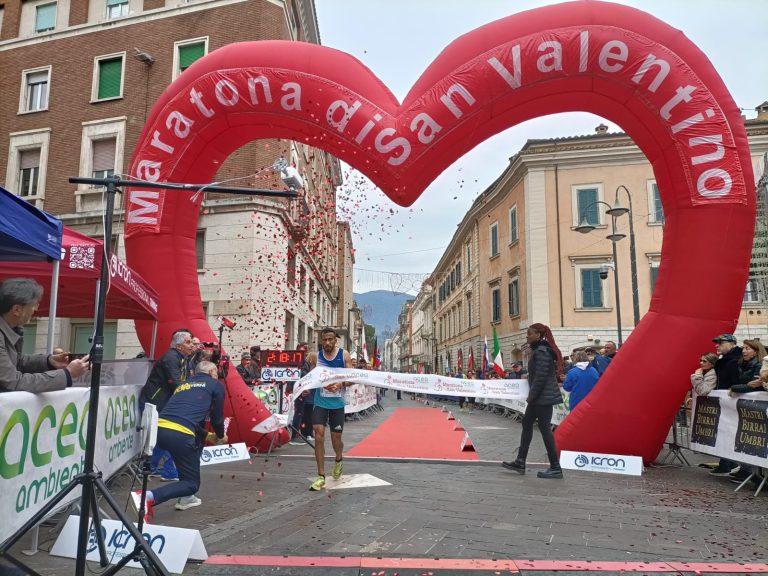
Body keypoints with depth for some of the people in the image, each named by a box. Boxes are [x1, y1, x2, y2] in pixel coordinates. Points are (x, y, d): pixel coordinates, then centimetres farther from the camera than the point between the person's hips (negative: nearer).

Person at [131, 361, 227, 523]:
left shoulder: (184, 384, 31)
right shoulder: (215, 385, 15)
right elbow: (217, 417, 17)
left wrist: (208, 435, 42)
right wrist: (220, 436, 37)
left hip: (159, 429, 7)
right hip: (179, 434, -7)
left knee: (197, 441, 34)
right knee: (192, 483, 7)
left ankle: (185, 498, 30)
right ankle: (149, 497, -20)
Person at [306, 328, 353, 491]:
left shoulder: (344, 355, -4)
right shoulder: (316, 356, 0)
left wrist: (341, 384, -22)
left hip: (337, 403, -1)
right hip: (320, 402, 1)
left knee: (336, 438, 7)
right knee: (319, 434, -11)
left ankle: (339, 460, 42)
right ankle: (321, 477, -2)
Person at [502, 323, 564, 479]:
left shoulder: (541, 352, -17)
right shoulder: (540, 350, 13)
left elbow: (541, 377, -21)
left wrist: (532, 395, -16)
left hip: (544, 396, -11)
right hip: (540, 396, 11)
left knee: (544, 428, -5)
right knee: (526, 423, 13)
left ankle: (555, 468, 3)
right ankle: (520, 462, 18)